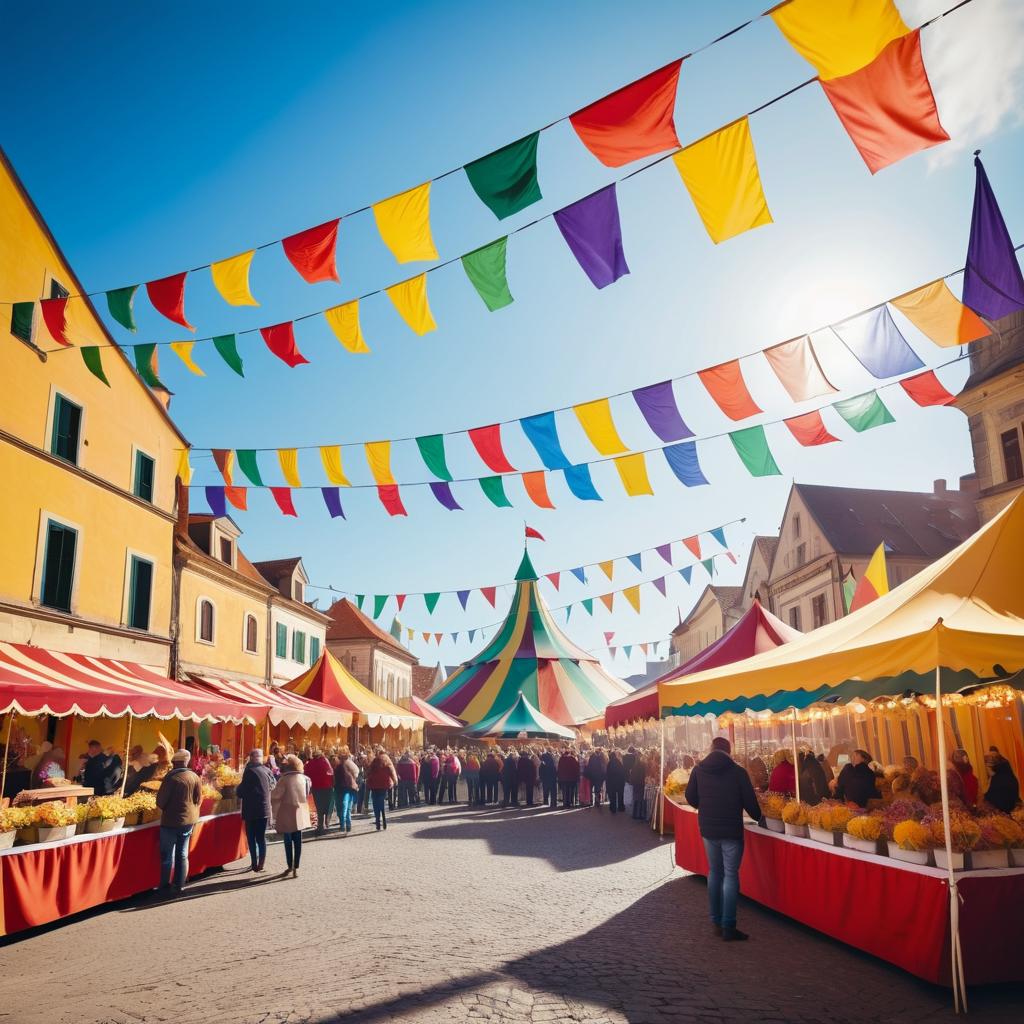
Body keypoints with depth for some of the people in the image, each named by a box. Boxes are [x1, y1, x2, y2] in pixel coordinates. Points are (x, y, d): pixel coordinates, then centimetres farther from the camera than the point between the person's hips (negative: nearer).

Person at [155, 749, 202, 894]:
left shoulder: (171, 777, -16)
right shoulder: (195, 777, -2)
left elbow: (160, 801, -13)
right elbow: (198, 800, 3)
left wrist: (166, 809, 8)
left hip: (171, 822, -5)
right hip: (189, 821, 5)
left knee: (168, 856, 5)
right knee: (182, 854, 13)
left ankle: (165, 886, 9)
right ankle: (180, 885, 17)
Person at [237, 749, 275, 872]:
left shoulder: (249, 771, -14)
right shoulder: (267, 771, 3)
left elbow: (241, 792, -13)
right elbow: (273, 785, 18)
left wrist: (238, 790, 7)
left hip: (251, 811, -5)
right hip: (265, 810, 5)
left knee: (251, 838, 5)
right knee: (261, 837, 12)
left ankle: (255, 864, 3)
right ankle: (261, 863, 8)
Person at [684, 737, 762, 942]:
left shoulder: (699, 770, -2)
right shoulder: (738, 772, -11)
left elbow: (690, 797, 6)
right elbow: (749, 801, -8)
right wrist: (758, 817, 13)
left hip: (708, 829, 4)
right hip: (731, 830, -4)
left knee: (714, 872, 16)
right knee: (731, 875, 1)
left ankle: (716, 921, 19)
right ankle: (728, 927, -1)